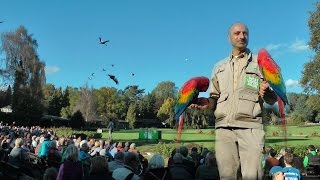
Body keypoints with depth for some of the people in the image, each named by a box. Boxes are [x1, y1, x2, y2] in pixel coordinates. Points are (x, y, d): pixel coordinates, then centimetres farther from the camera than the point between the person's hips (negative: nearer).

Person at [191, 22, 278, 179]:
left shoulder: (259, 63, 14)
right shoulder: (220, 67, 22)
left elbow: (272, 100, 9)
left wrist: (266, 93, -13)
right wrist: (207, 103, 1)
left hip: (250, 127, -2)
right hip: (223, 127, 2)